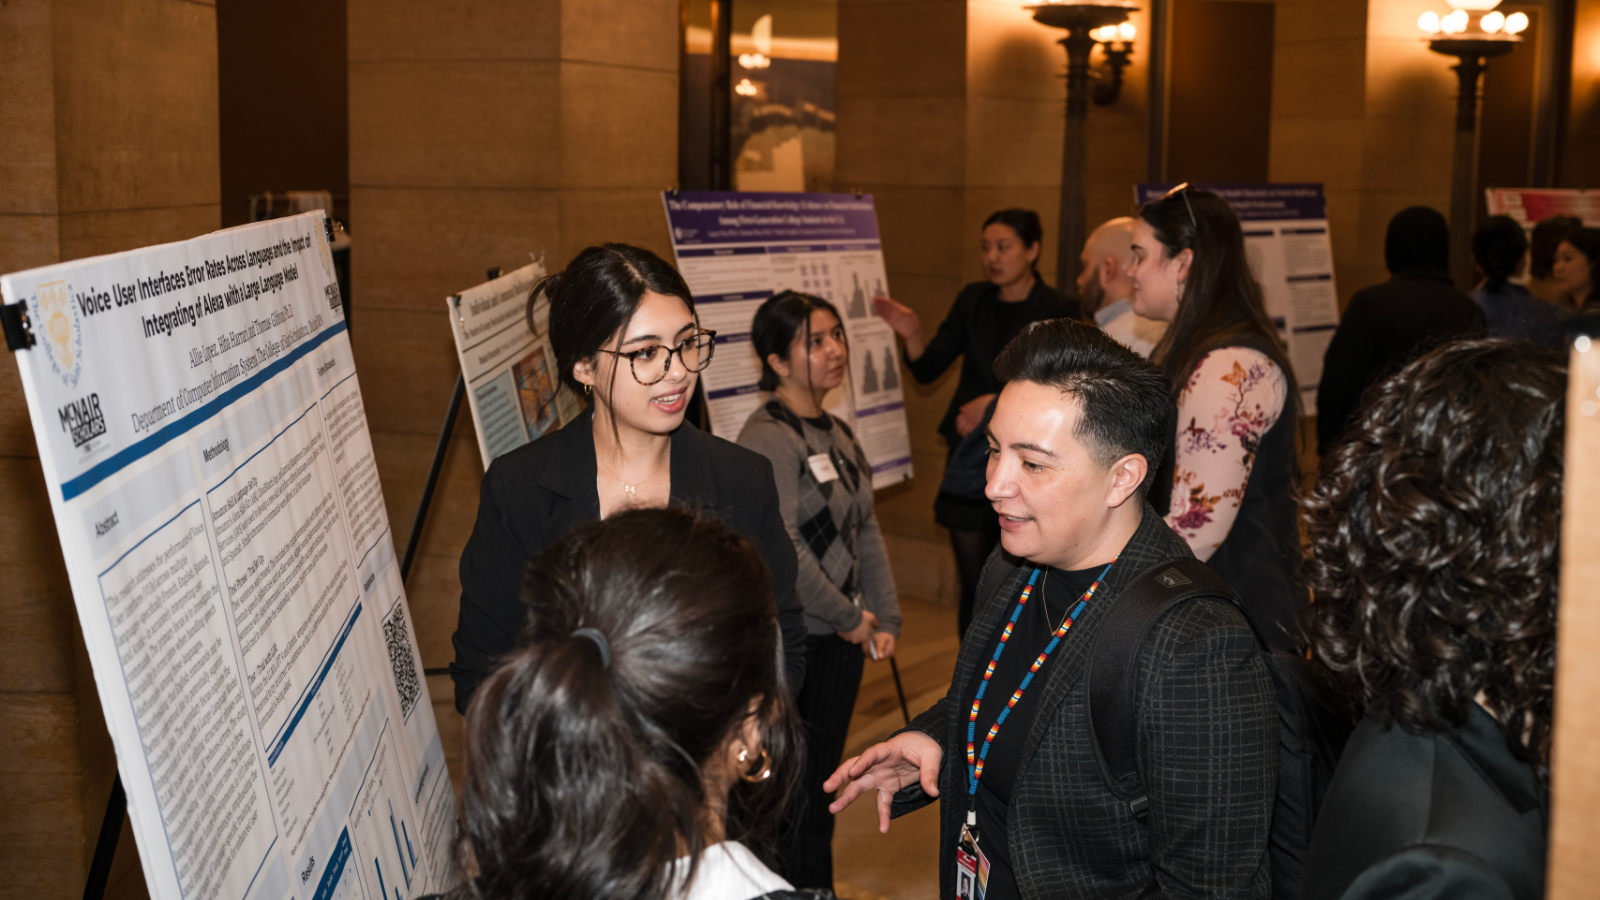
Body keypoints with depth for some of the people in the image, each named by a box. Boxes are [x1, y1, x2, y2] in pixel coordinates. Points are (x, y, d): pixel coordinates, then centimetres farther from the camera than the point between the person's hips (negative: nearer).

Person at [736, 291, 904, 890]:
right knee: (794, 789, 0)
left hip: (841, 638, 8)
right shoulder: (767, 437, -17)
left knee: (822, 781, 17)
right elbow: (783, 548, -23)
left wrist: (884, 618, 4)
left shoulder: (837, 435, 10)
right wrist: (848, 618, -14)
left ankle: (817, 884, 28)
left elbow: (867, 534, 14)